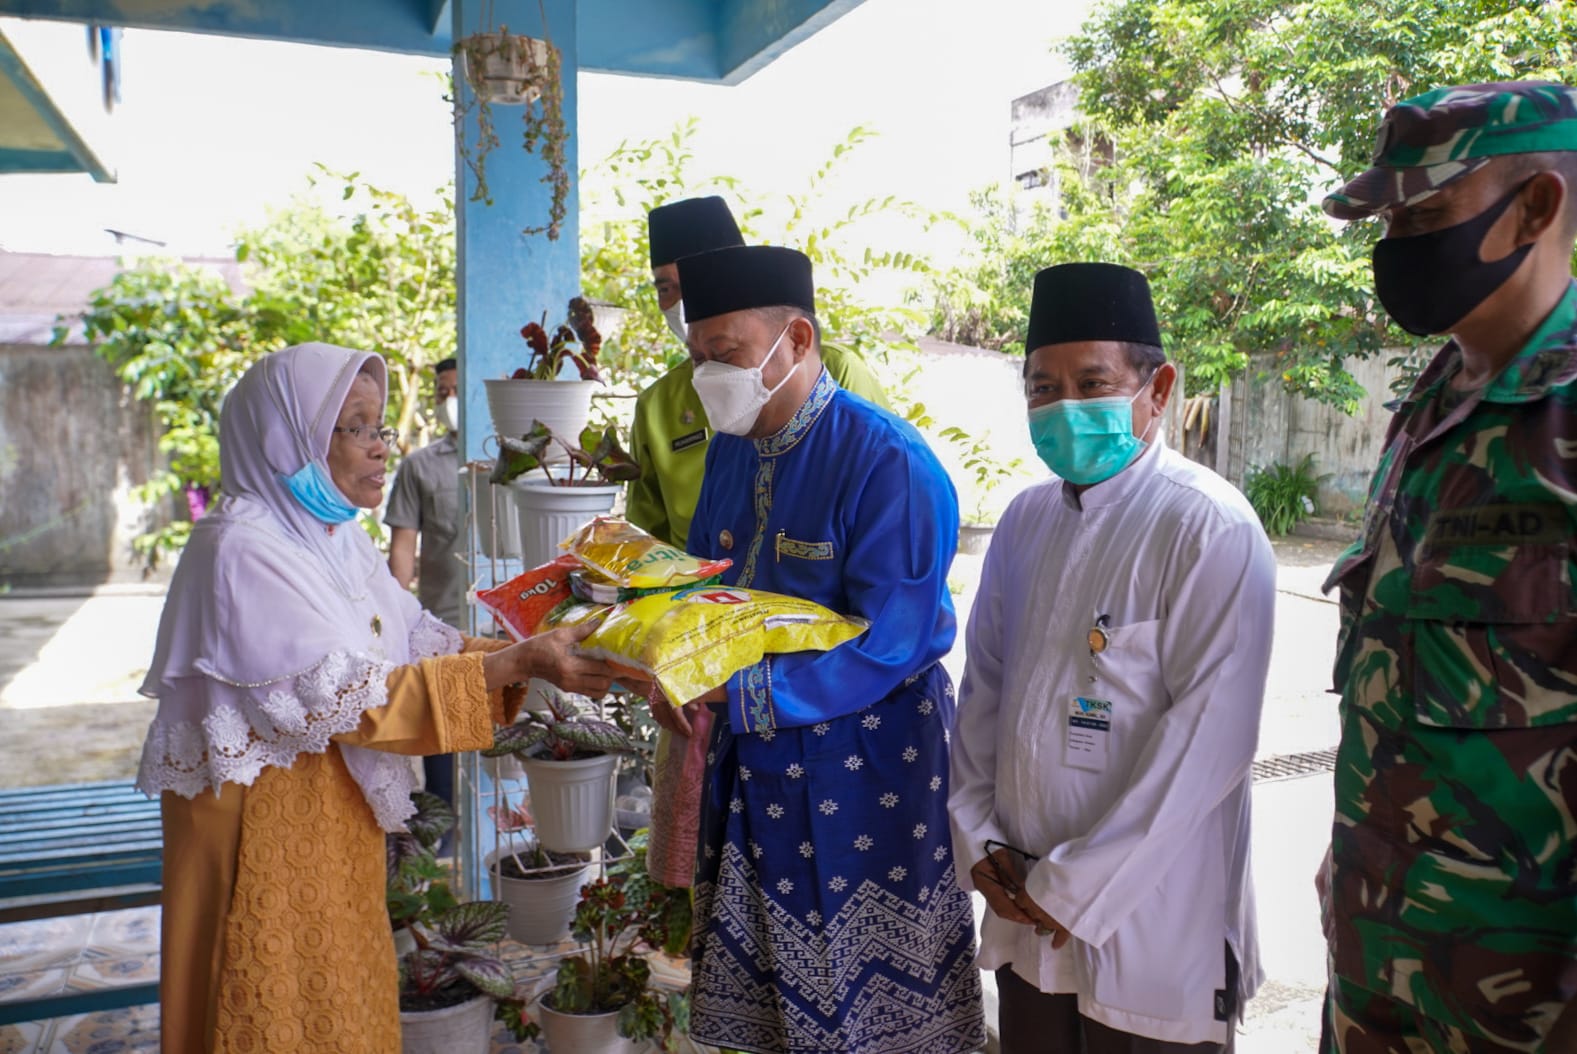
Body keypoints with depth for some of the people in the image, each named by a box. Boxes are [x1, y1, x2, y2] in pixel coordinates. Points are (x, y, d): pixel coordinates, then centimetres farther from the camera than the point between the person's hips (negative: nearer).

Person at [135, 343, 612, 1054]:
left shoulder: (336, 535, 6)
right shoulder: (243, 547, -21)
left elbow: (419, 640, 4)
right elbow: (342, 696, -26)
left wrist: (535, 657, -11)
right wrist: (518, 663, -28)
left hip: (338, 807, 8)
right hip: (265, 817, -8)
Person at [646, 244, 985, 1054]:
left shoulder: (888, 461, -19)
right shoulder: (731, 448, 4)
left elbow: (891, 644, -23)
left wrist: (737, 689, -27)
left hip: (864, 766, -6)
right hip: (753, 760, 7)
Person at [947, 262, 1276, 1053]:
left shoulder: (1211, 530, -14)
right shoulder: (1026, 519, 5)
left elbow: (1207, 741, -18)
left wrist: (1076, 887, -15)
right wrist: (978, 840, 1)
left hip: (1150, 928, -5)